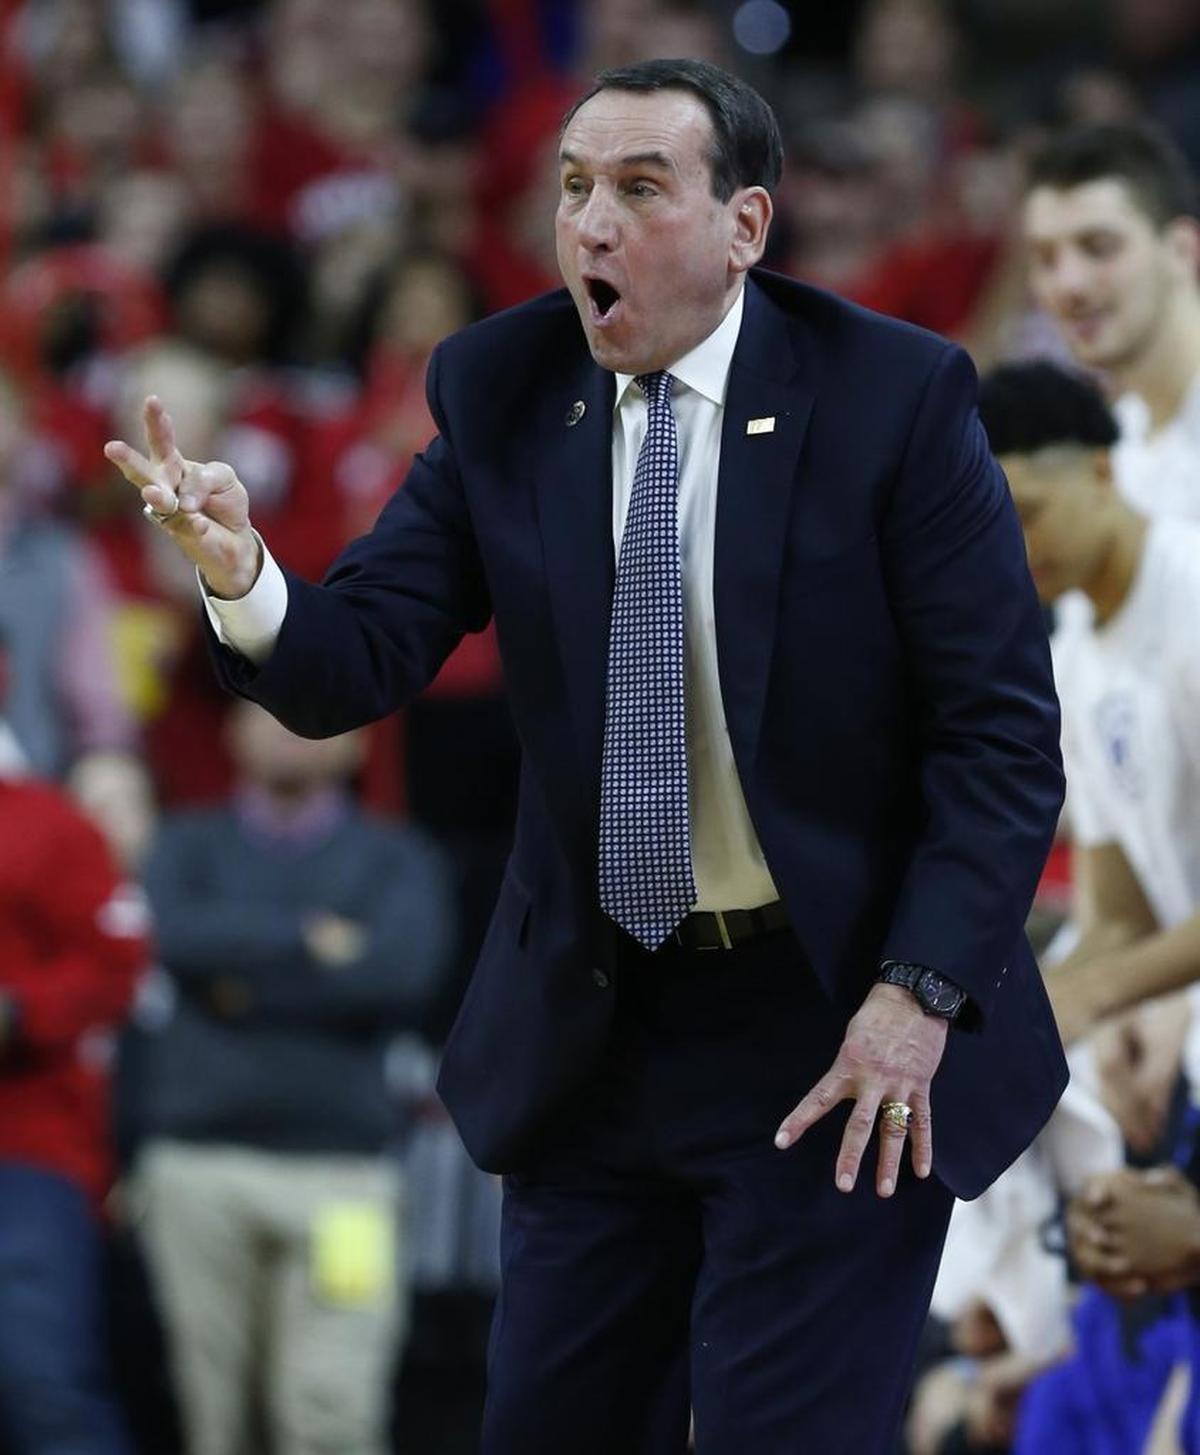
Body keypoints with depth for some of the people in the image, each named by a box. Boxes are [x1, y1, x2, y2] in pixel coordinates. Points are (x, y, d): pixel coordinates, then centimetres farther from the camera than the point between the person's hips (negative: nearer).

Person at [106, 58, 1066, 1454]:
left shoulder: (893, 395, -11)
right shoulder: (497, 394, 0)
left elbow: (1002, 729, -10)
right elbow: (354, 663, -7)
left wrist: (921, 993, -18)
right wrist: (242, 577, -29)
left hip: (833, 1035, -4)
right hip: (591, 1029, 4)